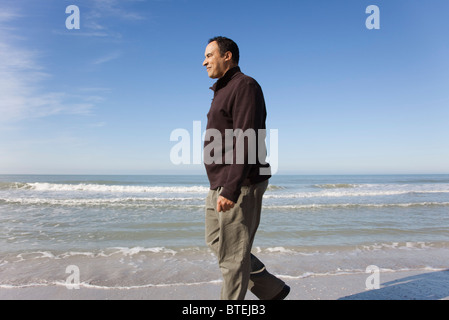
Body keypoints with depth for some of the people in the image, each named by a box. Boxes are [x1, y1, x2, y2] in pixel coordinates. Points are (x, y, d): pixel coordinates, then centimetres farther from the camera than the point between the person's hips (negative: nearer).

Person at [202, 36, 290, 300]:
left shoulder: (245, 86, -10)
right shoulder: (224, 91, 20)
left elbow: (246, 142, -21)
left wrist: (231, 190, -26)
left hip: (240, 187, -10)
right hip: (220, 187, 11)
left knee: (233, 254, -1)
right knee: (217, 242, 16)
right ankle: (272, 290, 27)